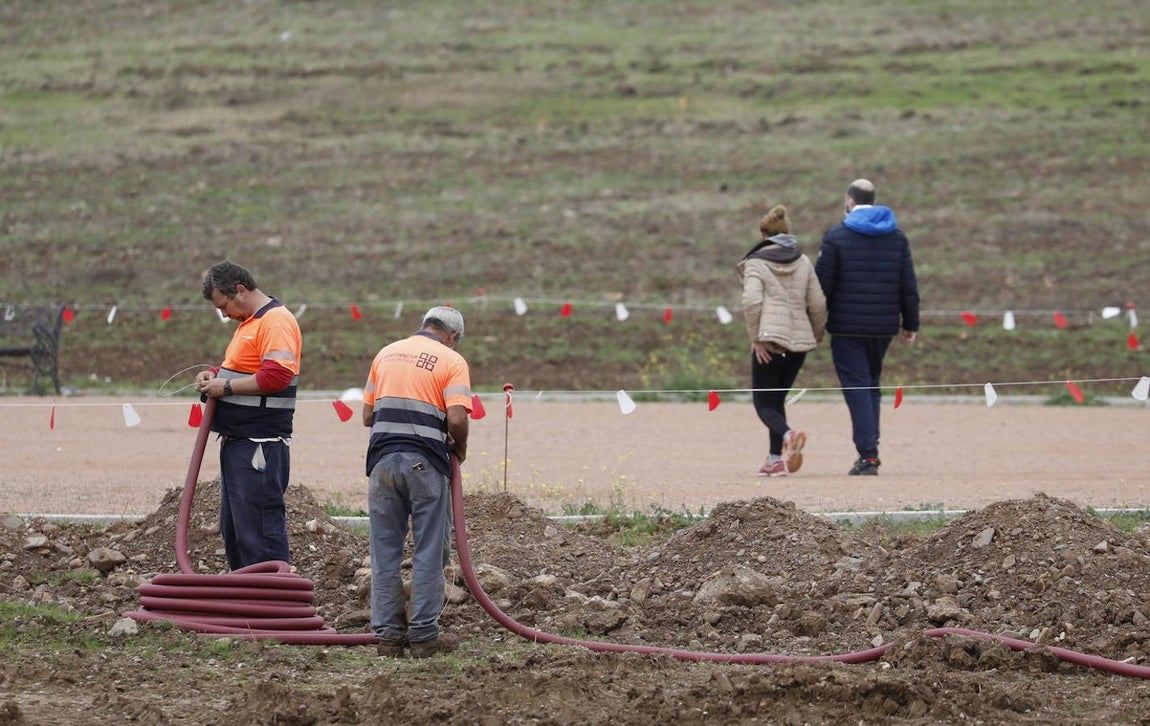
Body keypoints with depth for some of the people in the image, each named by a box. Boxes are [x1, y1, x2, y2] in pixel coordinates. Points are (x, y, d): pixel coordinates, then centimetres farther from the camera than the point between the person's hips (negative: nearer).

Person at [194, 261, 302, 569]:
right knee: (233, 529, 15)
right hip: (236, 443, 11)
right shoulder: (248, 322, 19)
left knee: (260, 530, -11)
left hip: (260, 446, -11)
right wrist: (215, 374, 10)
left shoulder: (276, 321, -14)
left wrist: (226, 386, -17)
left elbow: (277, 375, -25)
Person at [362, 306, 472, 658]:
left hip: (382, 457, 4)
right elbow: (456, 418, -12)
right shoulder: (452, 361, 0)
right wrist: (459, 448, 5)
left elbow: (368, 415, 13)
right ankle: (424, 635, 4)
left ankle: (388, 634, 9)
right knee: (429, 551, 3)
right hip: (425, 462, -4)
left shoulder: (386, 353, 15)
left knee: (385, 550, 8)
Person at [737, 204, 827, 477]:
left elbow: (752, 301, -16)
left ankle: (787, 435, -31)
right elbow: (818, 303, 8)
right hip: (799, 340, 5)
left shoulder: (756, 263, -2)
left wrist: (755, 338, -9)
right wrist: (817, 334, 21)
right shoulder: (803, 262, 11)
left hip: (769, 342, -5)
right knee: (778, 399, 18)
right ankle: (776, 459, 13)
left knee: (765, 405, -1)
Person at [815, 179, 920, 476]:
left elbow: (822, 284, -7)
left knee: (856, 387, -3)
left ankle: (868, 454, -12)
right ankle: (869, 448, 15)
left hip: (847, 328, -4)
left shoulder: (836, 236, -6)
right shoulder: (897, 237, 7)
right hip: (883, 327, 4)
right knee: (872, 385, 18)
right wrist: (910, 323, 15)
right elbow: (908, 286, 8)